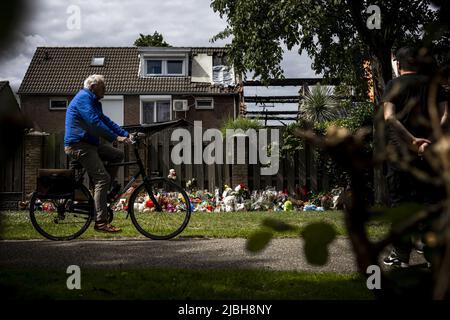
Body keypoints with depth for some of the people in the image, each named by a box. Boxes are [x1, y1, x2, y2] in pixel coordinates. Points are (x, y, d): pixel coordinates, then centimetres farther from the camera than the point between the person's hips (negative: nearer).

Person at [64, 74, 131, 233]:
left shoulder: (93, 101, 21)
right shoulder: (83, 98, -12)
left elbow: (105, 120, 17)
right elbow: (95, 123, -21)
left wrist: (126, 135, 8)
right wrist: (115, 137, -21)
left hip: (89, 144, 10)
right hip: (78, 145, -10)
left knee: (117, 155, 8)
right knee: (103, 178, -17)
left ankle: (104, 191, 10)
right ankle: (101, 222, -18)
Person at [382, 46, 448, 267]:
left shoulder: (394, 84, 2)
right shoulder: (432, 84, 10)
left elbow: (389, 116, -15)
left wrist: (412, 139, -20)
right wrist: (429, 140, -14)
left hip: (401, 151, -2)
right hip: (429, 153, 3)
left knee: (400, 202, 5)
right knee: (430, 201, 9)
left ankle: (401, 255, 6)